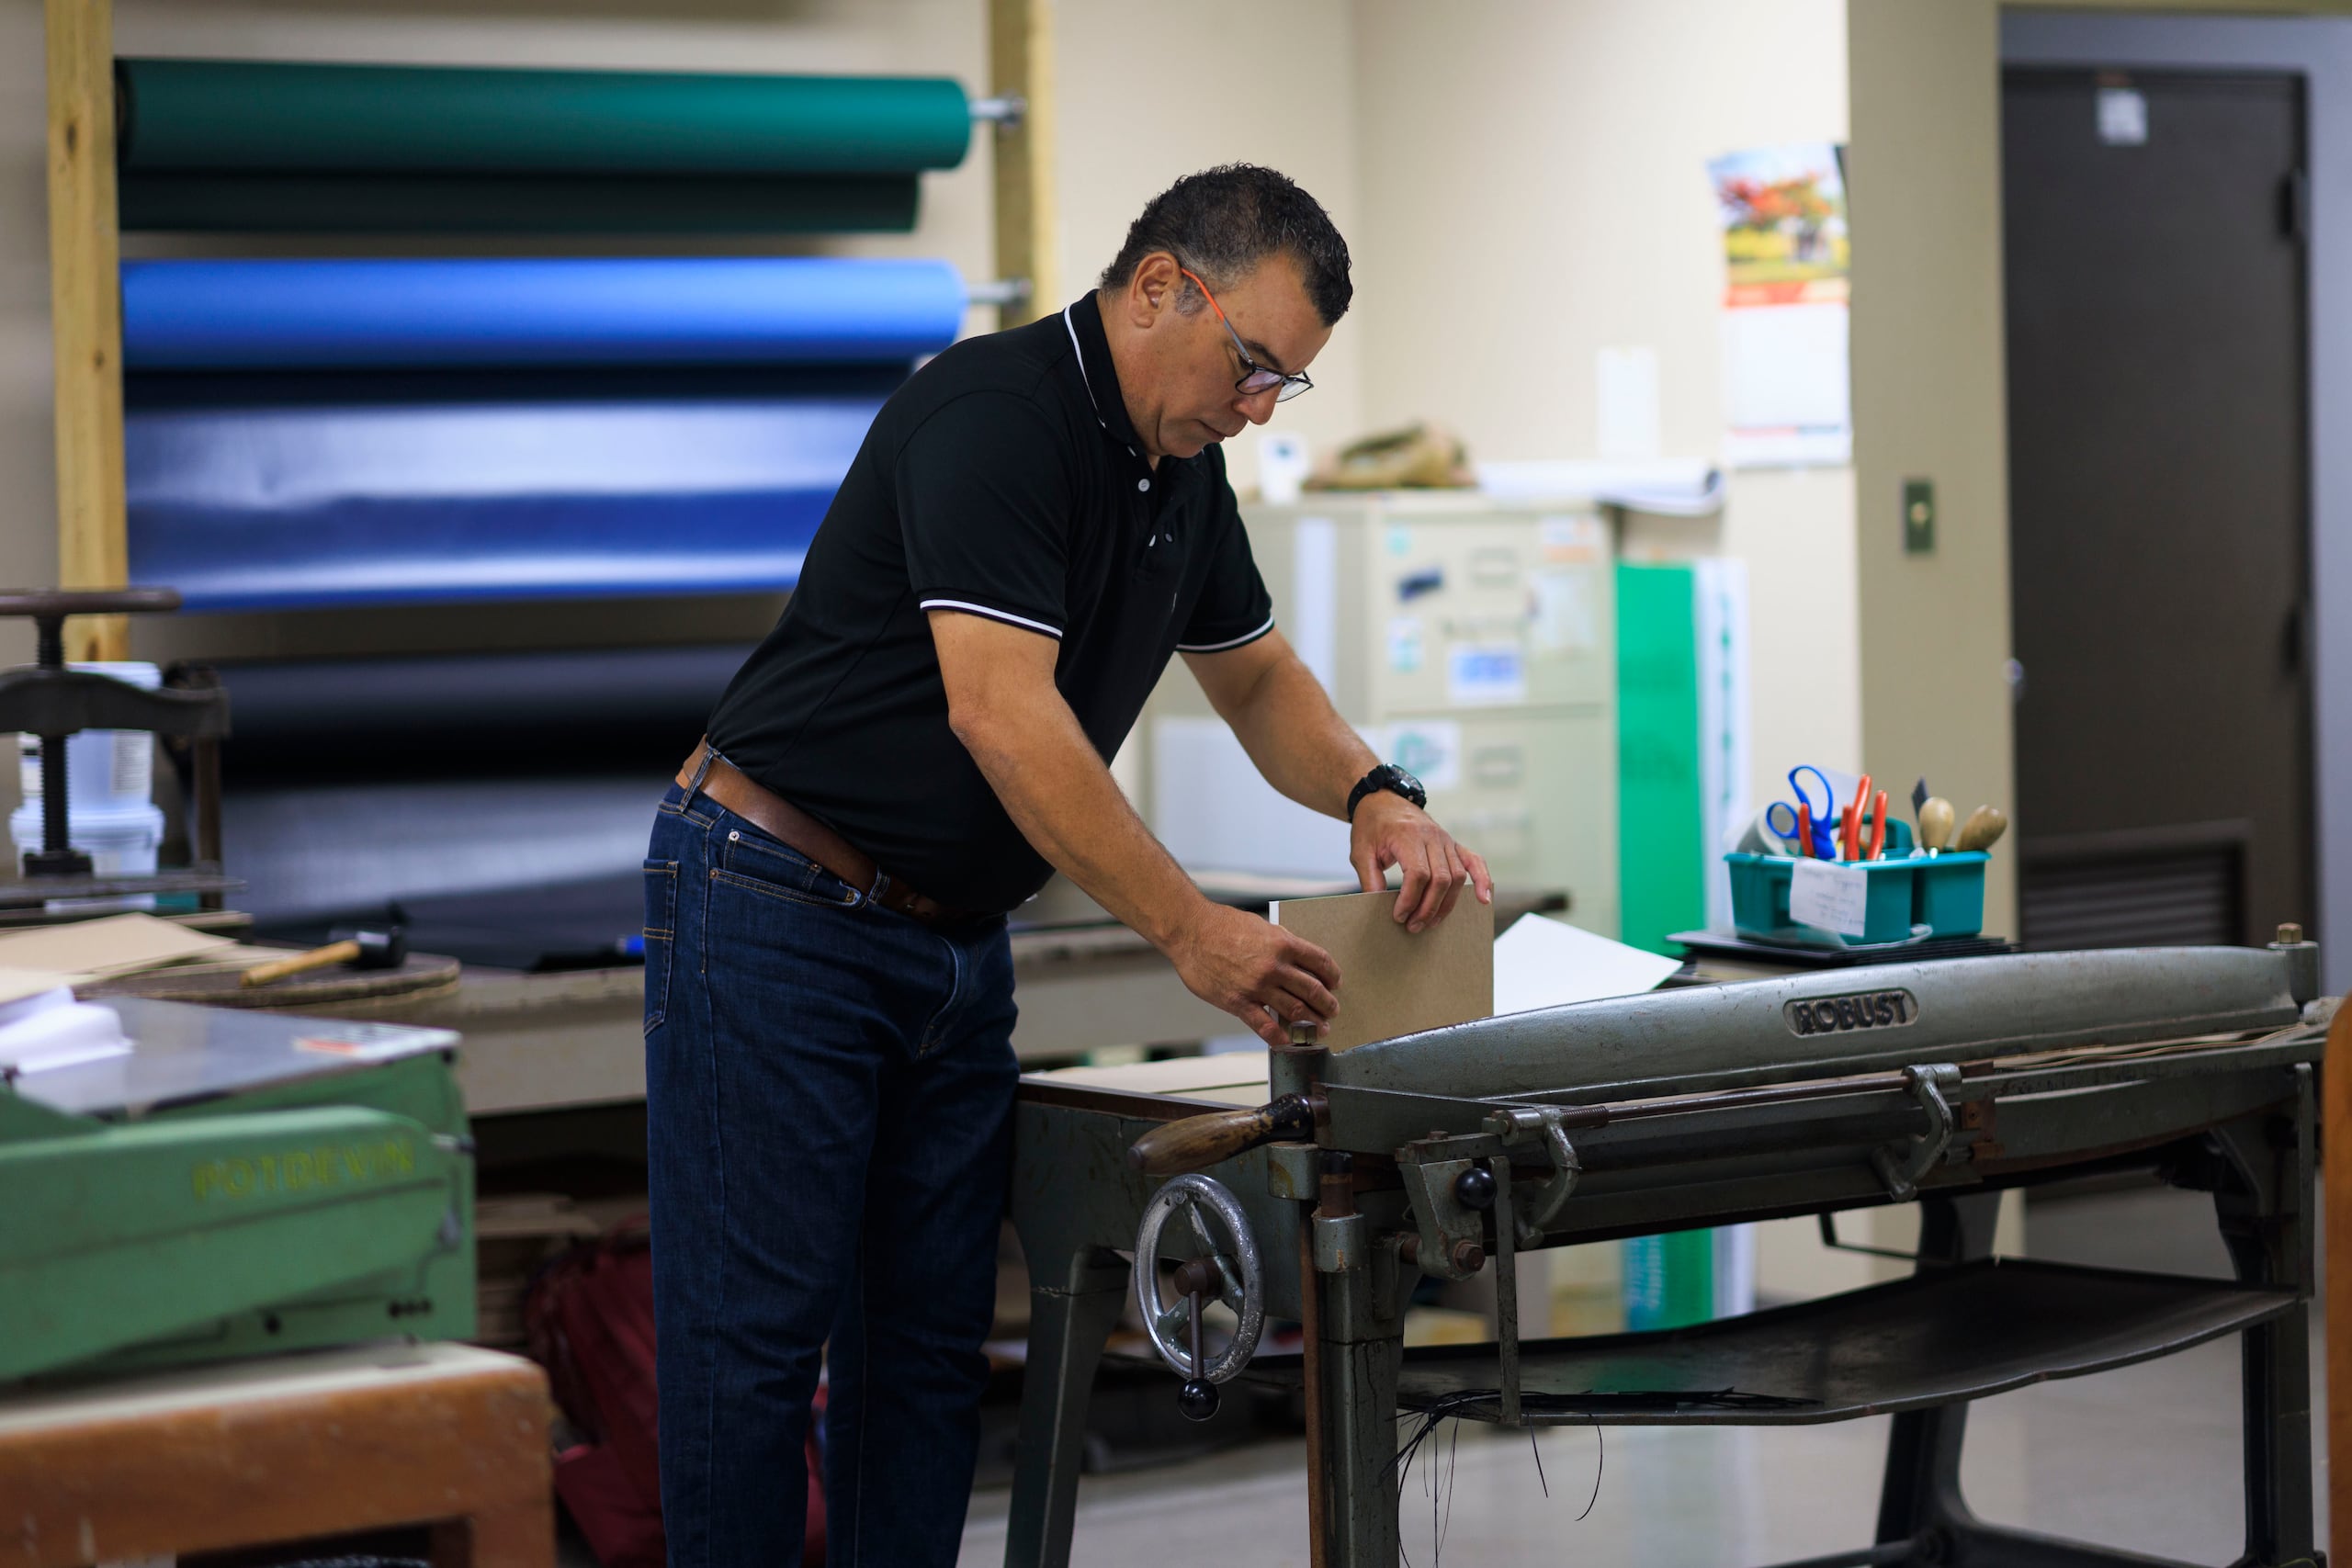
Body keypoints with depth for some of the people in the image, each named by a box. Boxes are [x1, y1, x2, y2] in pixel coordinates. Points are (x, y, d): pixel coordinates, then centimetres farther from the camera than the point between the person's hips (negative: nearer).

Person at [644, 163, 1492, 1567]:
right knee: (757, 1337, -6)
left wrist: (1374, 796, 0)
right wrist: (1193, 932, -28)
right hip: (780, 916, -9)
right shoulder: (994, 414, -20)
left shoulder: (1182, 468, 9)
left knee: (932, 1341, 7)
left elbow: (1260, 679, 21)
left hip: (957, 939, 9)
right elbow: (1003, 716, -29)